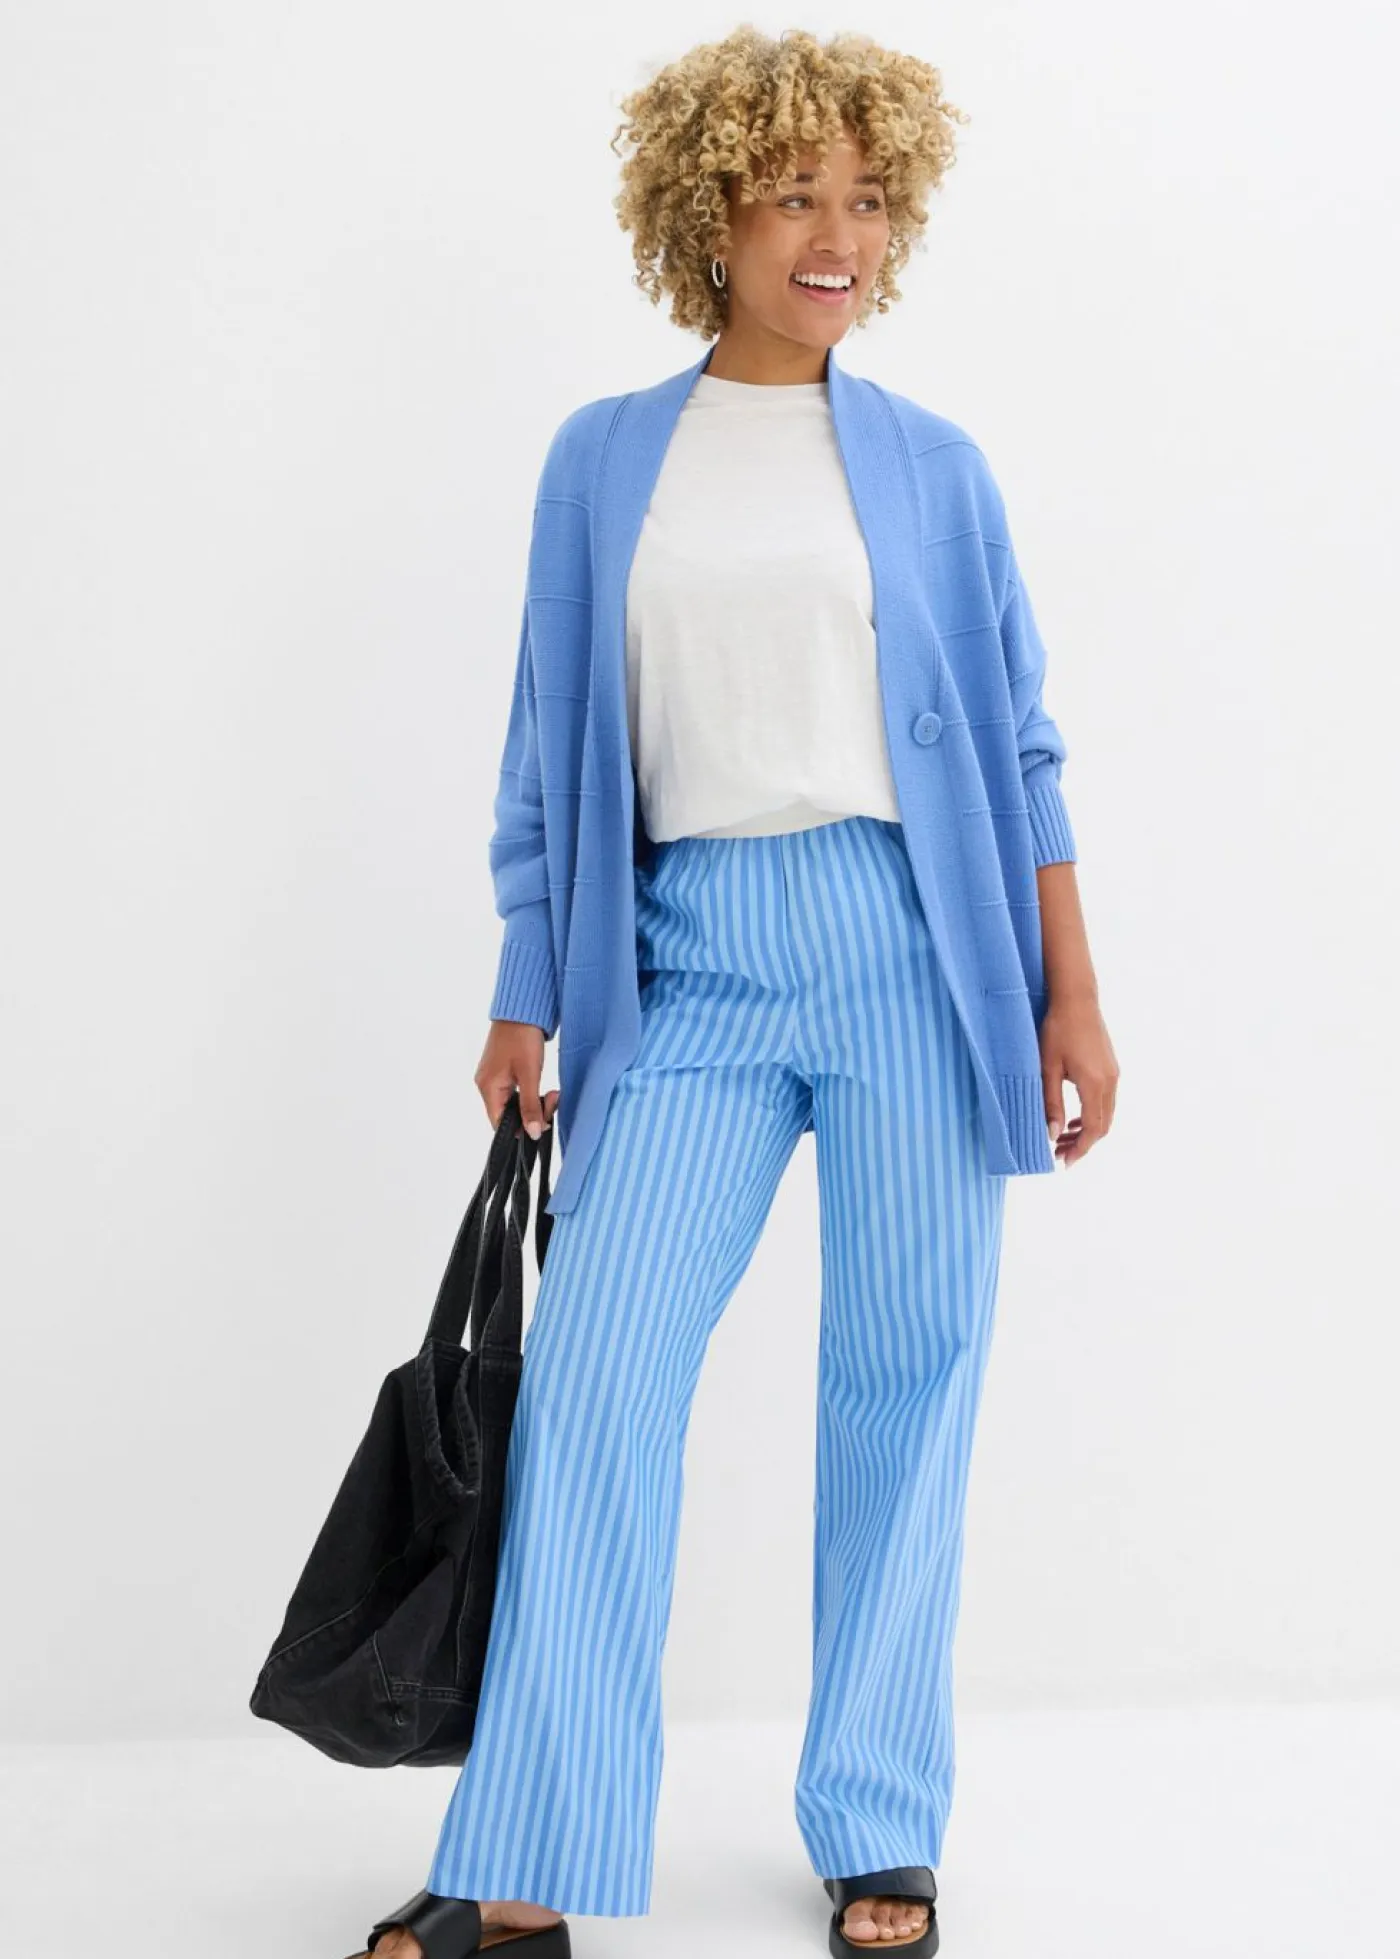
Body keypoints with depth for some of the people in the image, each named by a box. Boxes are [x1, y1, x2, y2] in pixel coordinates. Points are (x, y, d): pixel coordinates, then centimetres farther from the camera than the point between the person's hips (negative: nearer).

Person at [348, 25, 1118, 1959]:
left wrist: (1072, 993, 3)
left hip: (911, 946, 0)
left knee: (905, 1379, 3)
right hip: (691, 962, 1)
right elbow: (556, 754, 11)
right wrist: (526, 1004, 8)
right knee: (596, 1377, -6)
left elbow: (1019, 749, 8)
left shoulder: (935, 468, 8)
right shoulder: (603, 461, 9)